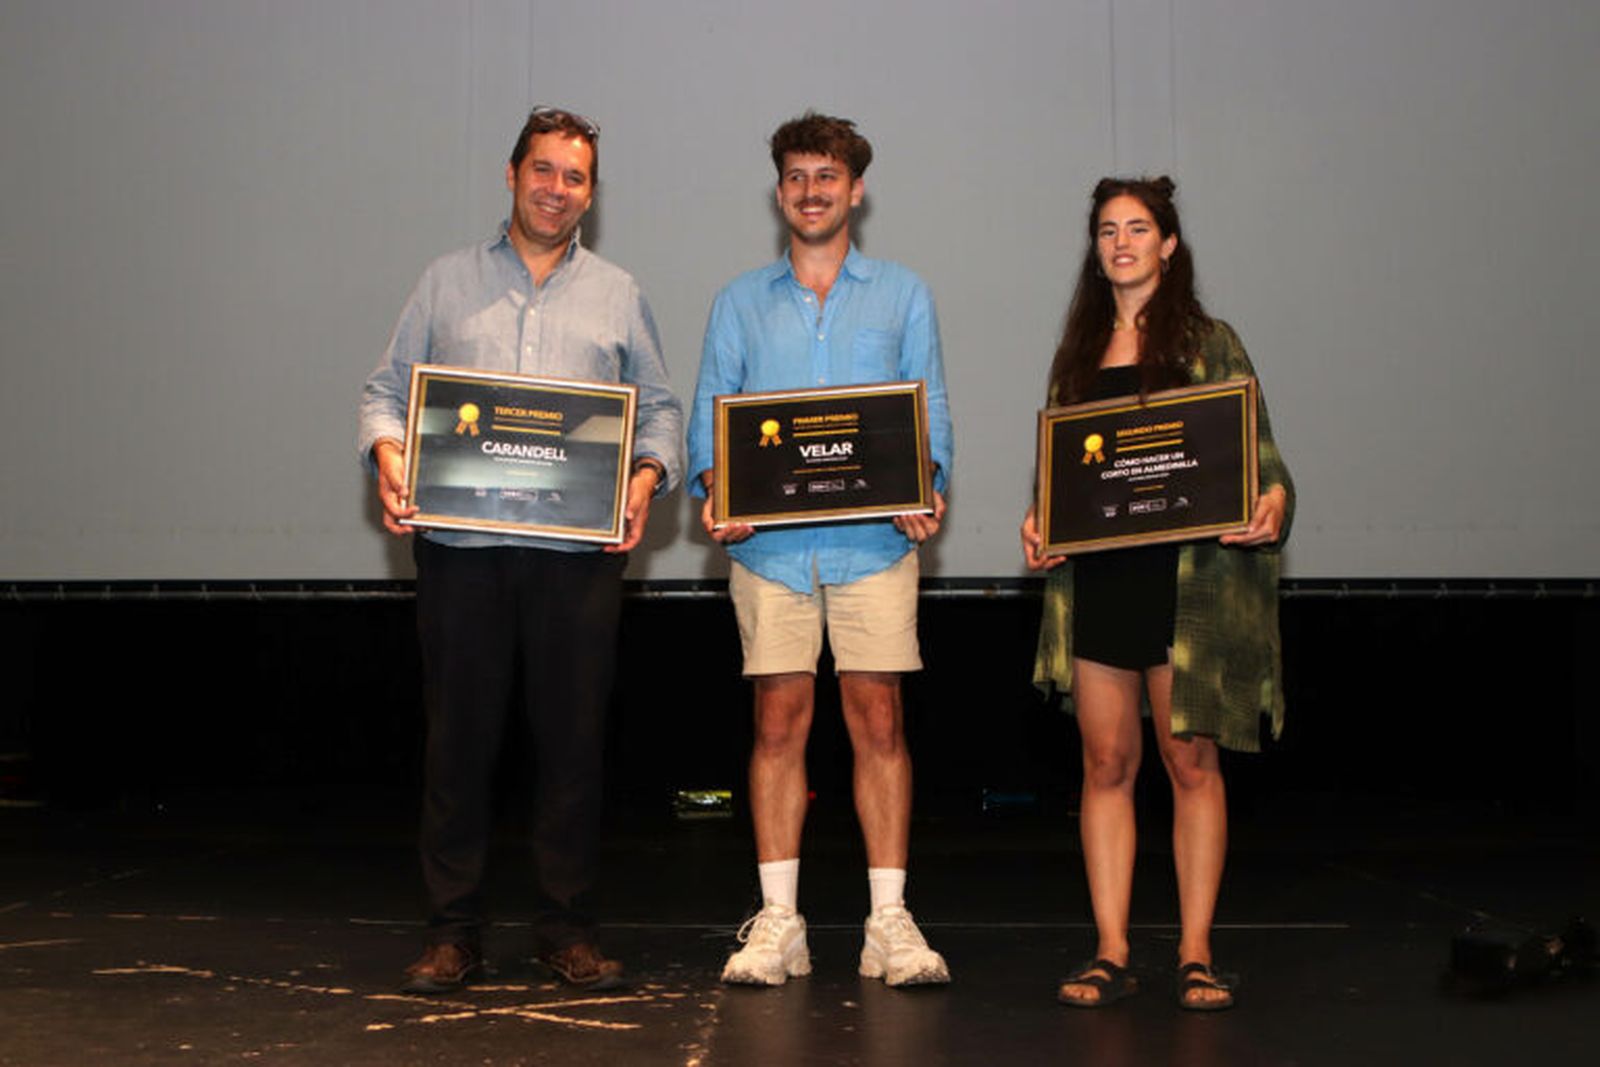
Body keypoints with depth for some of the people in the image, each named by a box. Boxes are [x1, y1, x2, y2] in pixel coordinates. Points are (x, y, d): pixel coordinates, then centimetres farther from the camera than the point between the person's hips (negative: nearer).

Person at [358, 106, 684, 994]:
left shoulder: (618, 295, 16)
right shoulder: (447, 283, 14)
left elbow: (660, 409, 14)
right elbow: (387, 388, 12)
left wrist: (647, 478, -5)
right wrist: (389, 455, -8)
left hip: (579, 551, 1)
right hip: (460, 545, 0)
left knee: (573, 737, 2)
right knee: (459, 734, 1)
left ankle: (565, 924, 14)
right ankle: (453, 929, 11)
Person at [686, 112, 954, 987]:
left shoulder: (902, 295, 12)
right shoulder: (741, 302, 14)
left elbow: (930, 411, 7)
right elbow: (709, 419, 9)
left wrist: (926, 489, -12)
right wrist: (714, 495, -10)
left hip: (874, 543, 0)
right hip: (768, 544, 1)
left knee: (879, 720, -1)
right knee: (779, 723, 0)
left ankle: (889, 921, 4)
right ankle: (777, 921, 7)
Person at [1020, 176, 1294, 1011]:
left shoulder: (1208, 342, 4)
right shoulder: (1079, 351, 16)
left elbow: (1255, 450, 0)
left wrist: (1272, 501, -19)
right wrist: (1037, 524, -2)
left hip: (1187, 575, -3)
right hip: (1094, 576, 4)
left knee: (1191, 760, 0)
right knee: (1106, 762, 4)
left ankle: (1196, 953, 8)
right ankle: (1110, 953, 10)